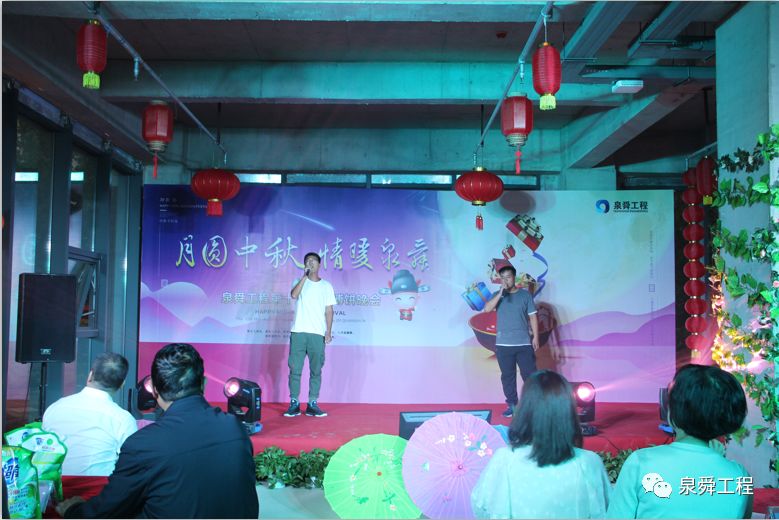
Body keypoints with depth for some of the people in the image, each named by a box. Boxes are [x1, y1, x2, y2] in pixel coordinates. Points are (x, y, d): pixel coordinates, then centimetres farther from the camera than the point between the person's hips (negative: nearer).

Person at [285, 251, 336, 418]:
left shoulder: (326, 285, 11)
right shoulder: (299, 282, 10)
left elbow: (329, 310, 8)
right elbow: (294, 295, -12)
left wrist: (328, 331, -1)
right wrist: (305, 276, -9)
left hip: (317, 334, 1)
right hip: (298, 332, 0)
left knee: (316, 370, 1)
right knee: (295, 369, -2)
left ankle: (312, 404, 6)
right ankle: (294, 403, 4)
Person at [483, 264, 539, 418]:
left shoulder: (525, 294, 4)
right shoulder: (497, 295, 7)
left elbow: (533, 316, 5)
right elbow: (487, 309, -11)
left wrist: (535, 337, 1)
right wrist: (501, 293, -17)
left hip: (524, 343, -1)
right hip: (503, 344, 1)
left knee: (529, 375, 1)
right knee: (507, 376, 5)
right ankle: (512, 405, 14)